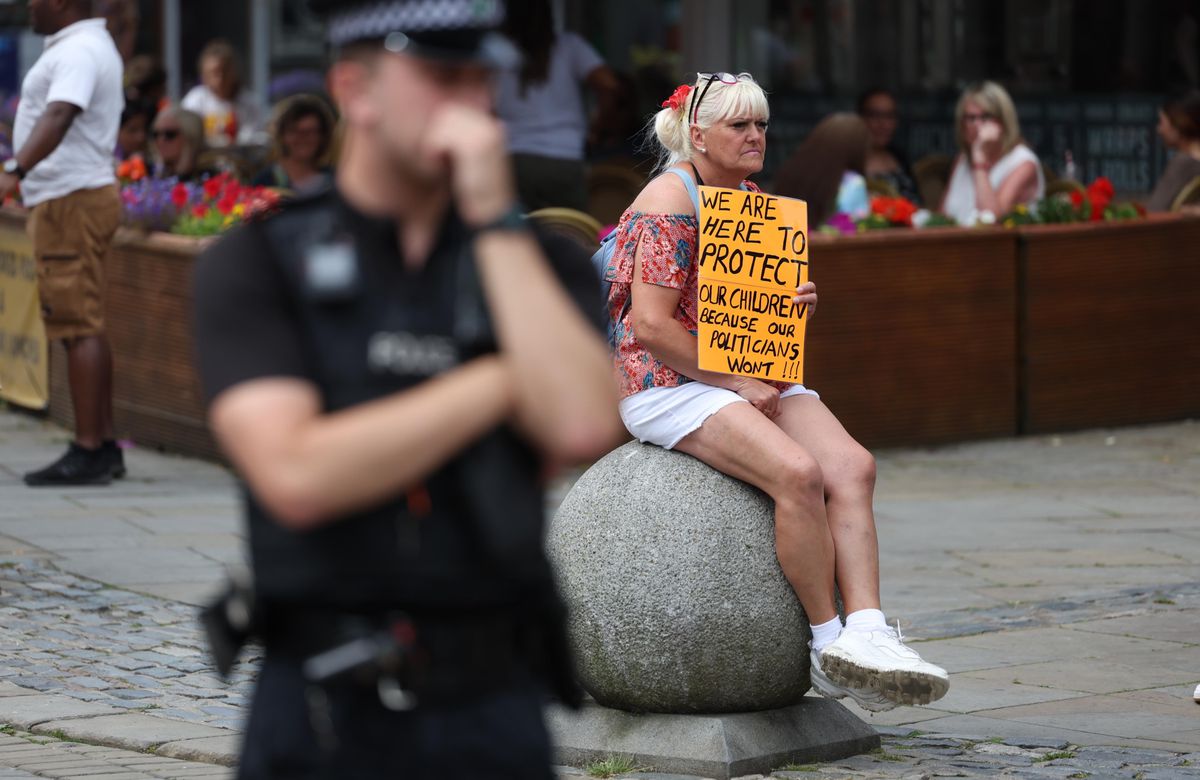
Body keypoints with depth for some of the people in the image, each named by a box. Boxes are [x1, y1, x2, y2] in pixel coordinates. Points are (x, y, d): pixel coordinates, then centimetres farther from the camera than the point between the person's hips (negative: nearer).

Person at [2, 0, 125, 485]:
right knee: (85, 326, 13)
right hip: (76, 196, 11)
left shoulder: (77, 52, -16)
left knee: (79, 327, -11)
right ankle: (104, 447, 16)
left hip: (71, 202, -11)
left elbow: (58, 118, -31)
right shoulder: (92, 45, 19)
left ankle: (88, 453, -13)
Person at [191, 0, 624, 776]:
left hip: (497, 712, 2)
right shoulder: (254, 266, -2)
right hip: (324, 715, -2)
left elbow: (585, 428, -14)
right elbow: (296, 474, -16)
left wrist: (496, 218, -11)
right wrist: (503, 380, -11)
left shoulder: (539, 262, 6)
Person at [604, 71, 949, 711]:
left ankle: (866, 631, -26)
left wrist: (798, 302, -1)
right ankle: (829, 645, -20)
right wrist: (738, 385, -17)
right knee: (797, 472, -30)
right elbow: (651, 326, -18)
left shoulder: (753, 201, 16)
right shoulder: (669, 204, -11)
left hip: (752, 377, 8)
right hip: (669, 384, -8)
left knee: (851, 466, -18)